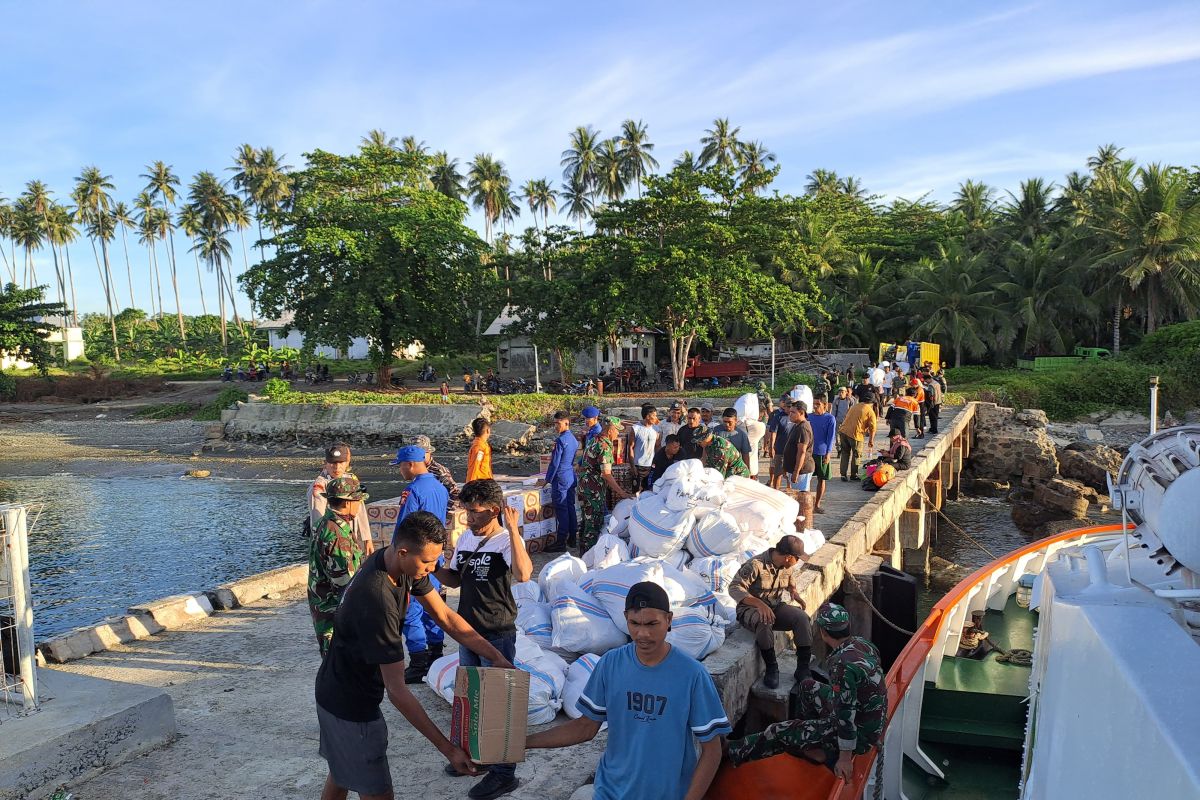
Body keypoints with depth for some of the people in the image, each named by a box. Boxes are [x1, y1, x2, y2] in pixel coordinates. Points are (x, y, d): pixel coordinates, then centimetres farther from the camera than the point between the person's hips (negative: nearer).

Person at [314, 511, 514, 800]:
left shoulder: (401, 564, -10)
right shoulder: (378, 601, -37)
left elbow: (445, 616, -2)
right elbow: (396, 690, -33)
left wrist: (496, 656, -9)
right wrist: (448, 749, -30)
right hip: (351, 704, -9)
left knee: (342, 773, 25)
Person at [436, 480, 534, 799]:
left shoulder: (507, 541, -18)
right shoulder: (466, 538, 4)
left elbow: (523, 575, -38)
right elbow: (455, 579, 15)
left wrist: (513, 528, -38)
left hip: (497, 634, -8)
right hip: (467, 630, 8)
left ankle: (503, 773, 14)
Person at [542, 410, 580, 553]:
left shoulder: (560, 441, -17)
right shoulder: (573, 439, 11)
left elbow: (555, 463, -16)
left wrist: (547, 479, -7)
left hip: (561, 479, -9)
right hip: (571, 478, 9)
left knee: (561, 510, -5)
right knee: (570, 507, 13)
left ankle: (561, 542, -2)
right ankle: (572, 538, 19)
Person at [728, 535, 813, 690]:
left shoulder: (788, 567, -1)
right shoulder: (756, 565, -24)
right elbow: (734, 587, -27)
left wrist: (794, 595, -2)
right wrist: (759, 603, -39)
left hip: (776, 607, 6)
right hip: (751, 608, -6)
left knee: (803, 617, -21)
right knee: (764, 622, -40)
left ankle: (803, 669, -14)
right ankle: (771, 668, -22)